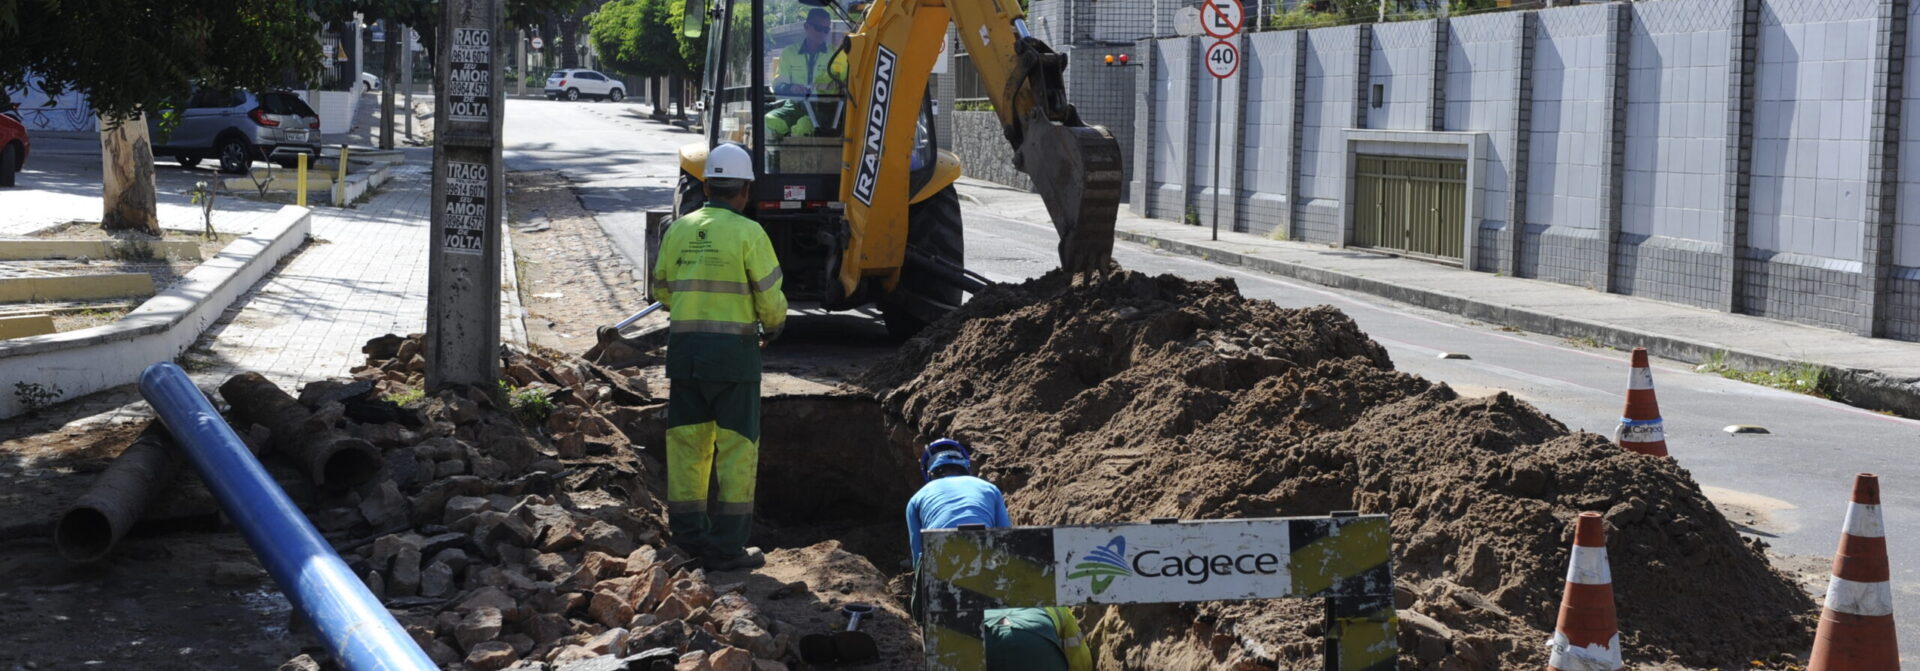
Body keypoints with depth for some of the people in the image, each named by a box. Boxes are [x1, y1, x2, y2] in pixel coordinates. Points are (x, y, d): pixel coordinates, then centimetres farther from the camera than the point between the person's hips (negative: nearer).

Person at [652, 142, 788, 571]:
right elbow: (770, 298, -9)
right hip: (733, 348, -4)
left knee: (686, 440, 14)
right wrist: (772, 327, 13)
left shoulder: (678, 230, 5)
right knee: (738, 445, 2)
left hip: (683, 347, 5)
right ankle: (727, 545, 2)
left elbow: (663, 290, 14)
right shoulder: (748, 233, -9)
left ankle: (688, 531, 19)